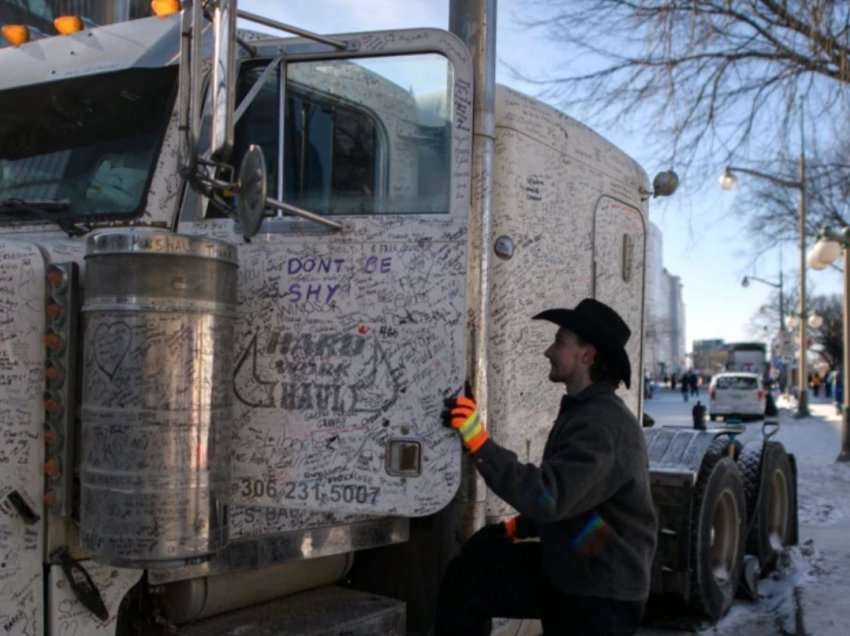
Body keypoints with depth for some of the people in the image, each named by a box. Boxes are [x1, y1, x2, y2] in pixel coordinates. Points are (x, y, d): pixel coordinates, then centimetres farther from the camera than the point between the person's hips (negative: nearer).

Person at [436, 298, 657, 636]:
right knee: (466, 576, 4)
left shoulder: (602, 424, -23)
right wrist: (520, 527, 9)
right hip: (567, 569, 9)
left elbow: (548, 498, -32)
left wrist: (480, 444, -31)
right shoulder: (583, 412, 10)